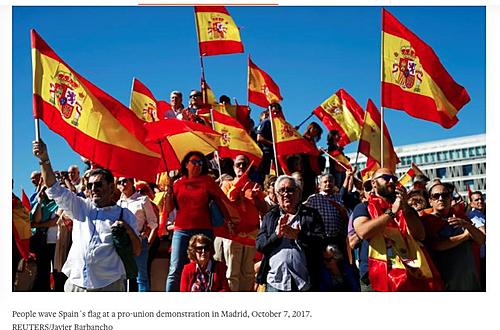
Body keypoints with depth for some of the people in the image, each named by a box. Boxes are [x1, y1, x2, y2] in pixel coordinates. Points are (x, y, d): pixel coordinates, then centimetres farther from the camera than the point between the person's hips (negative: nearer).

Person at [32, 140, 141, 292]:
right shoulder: (81, 207, 17)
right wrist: (44, 159, -2)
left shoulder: (124, 215, 7)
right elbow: (54, 189, 10)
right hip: (75, 283, 3)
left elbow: (136, 251, 3)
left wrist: (129, 231, -16)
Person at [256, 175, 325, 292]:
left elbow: (321, 242, -4)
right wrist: (276, 234, -12)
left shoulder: (312, 215, 7)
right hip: (275, 283, 2)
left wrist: (298, 235, -18)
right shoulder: (269, 216, 14)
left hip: (305, 283, -1)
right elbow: (259, 245, 5)